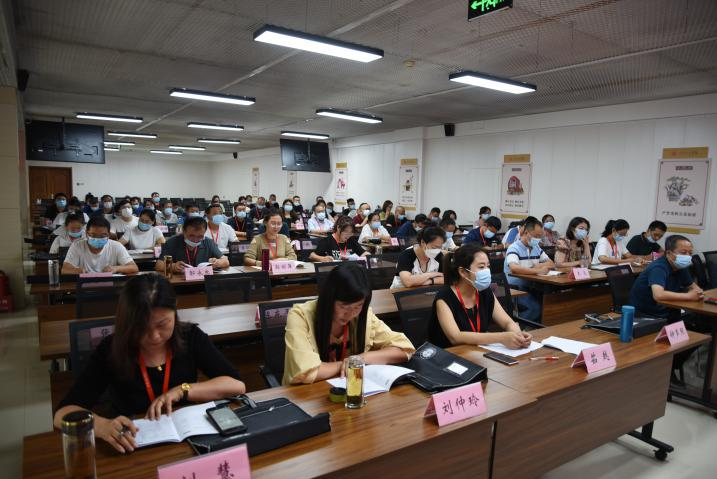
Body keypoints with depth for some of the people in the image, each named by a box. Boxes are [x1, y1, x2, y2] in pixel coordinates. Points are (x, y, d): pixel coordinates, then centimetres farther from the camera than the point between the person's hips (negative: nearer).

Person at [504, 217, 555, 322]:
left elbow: (551, 264, 16)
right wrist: (537, 271, -31)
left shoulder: (537, 248, 14)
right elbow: (514, 268, -30)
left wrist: (539, 265, -6)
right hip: (515, 288, -7)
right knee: (537, 307, -27)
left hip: (531, 287, 8)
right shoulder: (514, 248, -12)